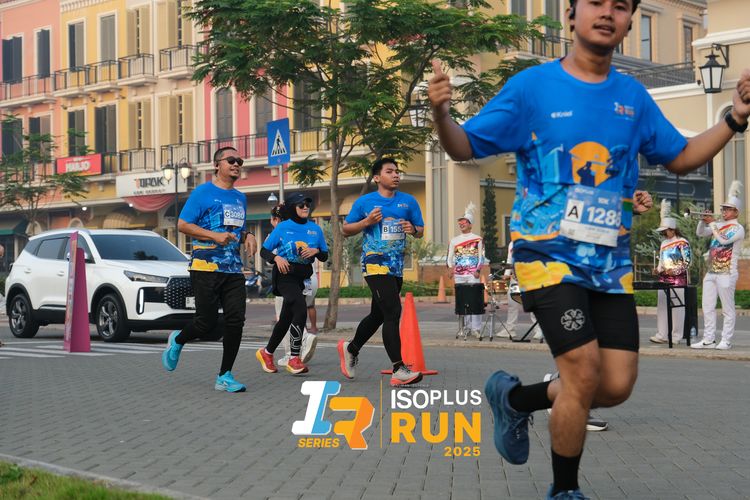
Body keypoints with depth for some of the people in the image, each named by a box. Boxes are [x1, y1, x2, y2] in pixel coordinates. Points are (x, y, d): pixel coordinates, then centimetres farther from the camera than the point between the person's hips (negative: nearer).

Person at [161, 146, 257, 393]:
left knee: (236, 320, -4)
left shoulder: (240, 198, 19)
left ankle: (225, 376, 5)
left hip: (233, 269, 6)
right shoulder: (203, 192, -2)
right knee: (207, 322, -5)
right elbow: (182, 224, -6)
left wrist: (247, 237, 6)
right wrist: (215, 236, -16)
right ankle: (177, 340, 28)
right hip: (206, 268, -6)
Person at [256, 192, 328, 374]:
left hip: (303, 276, 5)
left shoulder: (315, 229, 9)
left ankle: (267, 353, 31)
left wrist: (316, 251, -7)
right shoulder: (282, 227, -1)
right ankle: (294, 359, -18)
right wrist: (277, 258, -17)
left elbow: (324, 257, 14)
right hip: (285, 274, -5)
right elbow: (264, 251, 1)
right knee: (300, 311, -23)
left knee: (286, 318, 12)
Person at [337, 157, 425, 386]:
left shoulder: (408, 201, 9)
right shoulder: (364, 202, 1)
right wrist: (367, 222, -11)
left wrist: (413, 229, -9)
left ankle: (350, 348, 41)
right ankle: (399, 370, -17)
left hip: (397, 266, 6)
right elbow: (346, 229, 7)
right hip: (375, 264, -6)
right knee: (393, 313, -17)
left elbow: (421, 231, 14)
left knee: (378, 315, 17)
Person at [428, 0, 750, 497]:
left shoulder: (633, 95, 6)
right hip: (549, 252, -5)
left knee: (617, 386, 0)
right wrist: (441, 113, -25)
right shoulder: (532, 85, -5)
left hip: (611, 261, 5)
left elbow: (682, 157, 18)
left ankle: (516, 397, 27)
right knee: (584, 377, -11)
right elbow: (466, 147, -3)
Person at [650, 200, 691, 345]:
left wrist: (675, 270, -19)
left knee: (677, 306, -4)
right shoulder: (663, 243, 16)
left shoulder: (682, 243, -7)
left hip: (678, 279, -7)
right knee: (661, 306, 3)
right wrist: (658, 269, 7)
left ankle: (676, 336, 0)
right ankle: (662, 335, 6)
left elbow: (688, 262, -10)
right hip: (664, 279, 7)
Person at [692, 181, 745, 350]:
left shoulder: (738, 228, -6)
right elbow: (700, 233, 13)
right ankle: (708, 340, 10)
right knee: (708, 308, 6)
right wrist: (703, 220, -4)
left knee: (728, 309, -1)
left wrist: (712, 223, -12)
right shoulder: (719, 225, 15)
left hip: (726, 274, -7)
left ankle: (726, 341, 1)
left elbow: (724, 240, -20)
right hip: (711, 272, 7)